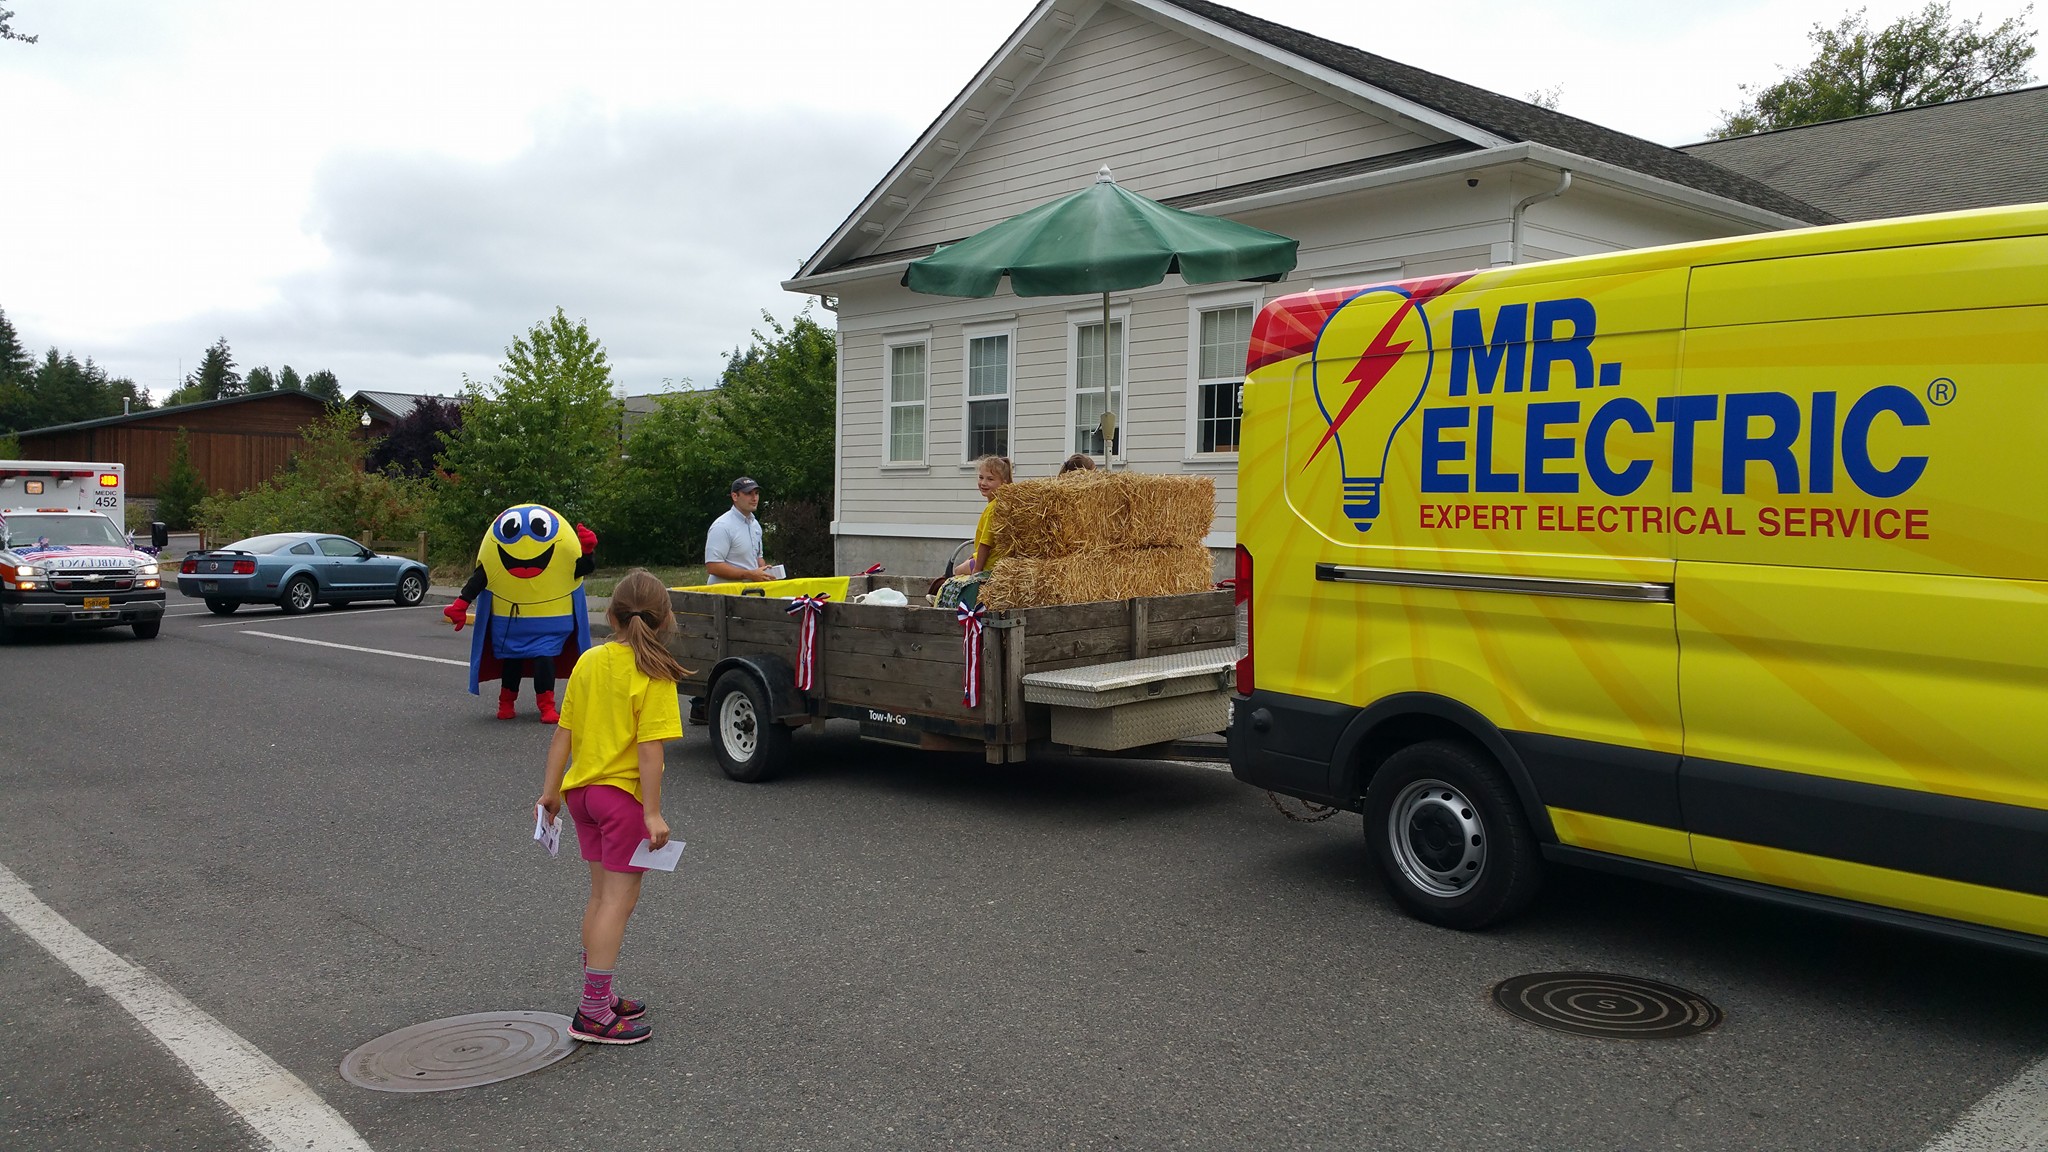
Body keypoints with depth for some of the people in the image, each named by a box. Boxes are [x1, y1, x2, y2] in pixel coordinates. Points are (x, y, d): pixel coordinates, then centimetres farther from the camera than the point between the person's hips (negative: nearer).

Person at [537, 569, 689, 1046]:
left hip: (582, 791, 7)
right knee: (619, 900, -1)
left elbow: (563, 733, 6)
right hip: (624, 793, -7)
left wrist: (550, 789, 14)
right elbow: (649, 749, -19)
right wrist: (653, 813, -17)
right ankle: (594, 1013, 1)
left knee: (601, 894, 18)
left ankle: (598, 995, 29)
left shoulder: (588, 662, 3)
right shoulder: (654, 675, -15)